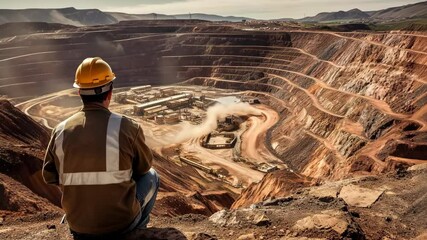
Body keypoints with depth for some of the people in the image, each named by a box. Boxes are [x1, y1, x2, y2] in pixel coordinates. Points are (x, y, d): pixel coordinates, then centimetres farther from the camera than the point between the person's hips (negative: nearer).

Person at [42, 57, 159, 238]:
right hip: (121, 220, -4)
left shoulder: (61, 131, -8)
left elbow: (50, 176, 5)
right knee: (150, 176, 23)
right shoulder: (127, 127, -19)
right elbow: (144, 166, -2)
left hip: (78, 225, 5)